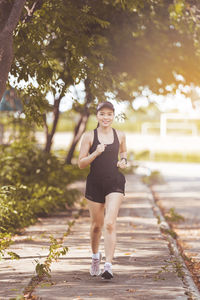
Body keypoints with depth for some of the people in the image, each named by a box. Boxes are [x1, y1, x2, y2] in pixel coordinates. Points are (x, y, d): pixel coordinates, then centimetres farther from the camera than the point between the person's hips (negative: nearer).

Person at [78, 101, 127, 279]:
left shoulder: (120, 136, 5)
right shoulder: (89, 136, -2)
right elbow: (81, 164, -3)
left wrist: (123, 161, 4)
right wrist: (95, 153, -19)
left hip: (115, 184, 0)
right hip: (95, 184, 0)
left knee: (110, 224, -15)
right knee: (97, 225, 13)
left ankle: (108, 266, -17)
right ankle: (95, 256, 40)